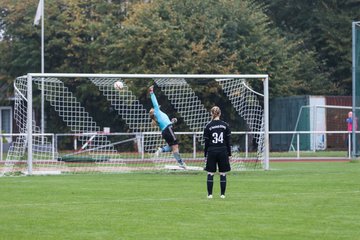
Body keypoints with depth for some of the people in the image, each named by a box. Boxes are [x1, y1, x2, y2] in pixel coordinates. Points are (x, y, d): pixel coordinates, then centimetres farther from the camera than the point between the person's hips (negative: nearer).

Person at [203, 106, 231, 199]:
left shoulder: (208, 126, -3)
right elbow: (228, 141, 3)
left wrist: (205, 155, 7)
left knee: (210, 174, 5)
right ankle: (222, 194, 5)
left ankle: (210, 194, 3)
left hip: (211, 152, -1)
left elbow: (206, 142, 0)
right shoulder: (225, 125, 1)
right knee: (223, 174, 6)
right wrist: (229, 154, 9)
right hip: (223, 152, 1)